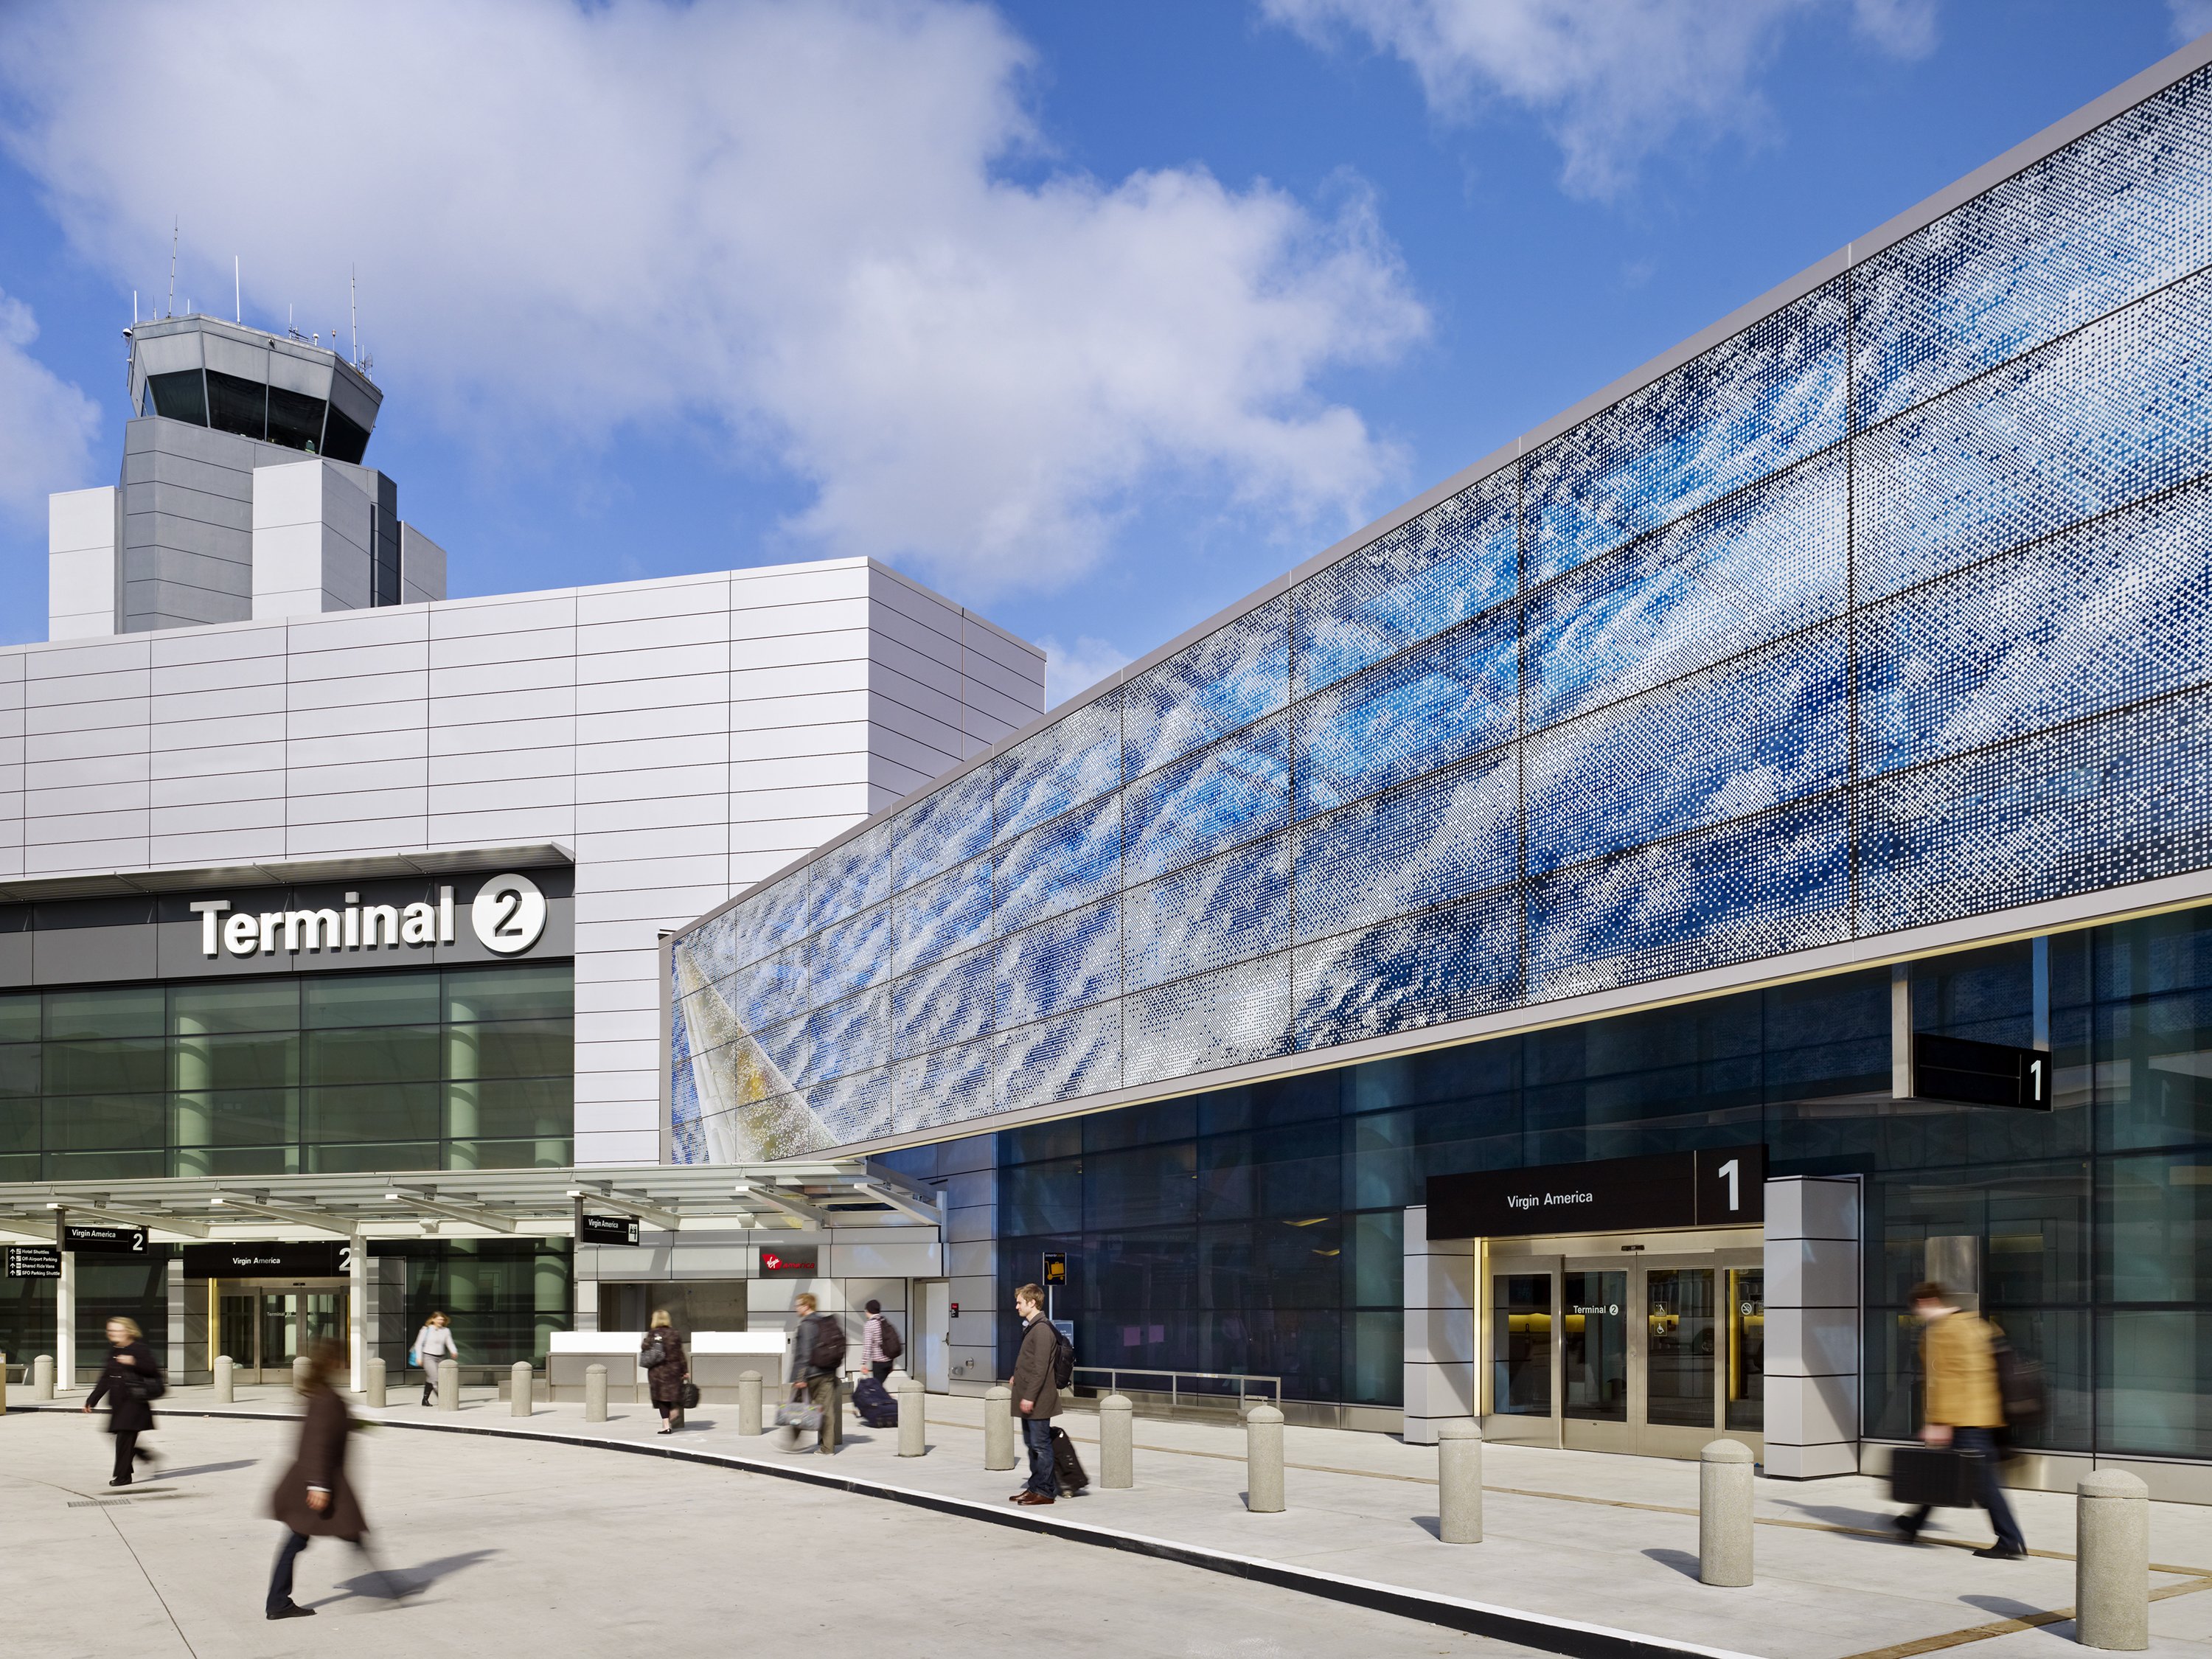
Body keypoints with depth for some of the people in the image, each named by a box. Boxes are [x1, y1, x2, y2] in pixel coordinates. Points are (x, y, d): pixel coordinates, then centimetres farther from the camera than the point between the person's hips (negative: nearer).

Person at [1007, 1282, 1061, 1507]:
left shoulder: (1042, 1329, -17)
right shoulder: (1031, 1327, 15)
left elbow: (1041, 1368, -21)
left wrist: (1030, 1396, -22)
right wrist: (1018, 1377, 15)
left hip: (1037, 1399, -10)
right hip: (1028, 1398, 10)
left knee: (1040, 1444, -4)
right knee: (1032, 1443, 14)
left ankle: (1044, 1492, 0)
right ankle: (1035, 1487, 21)